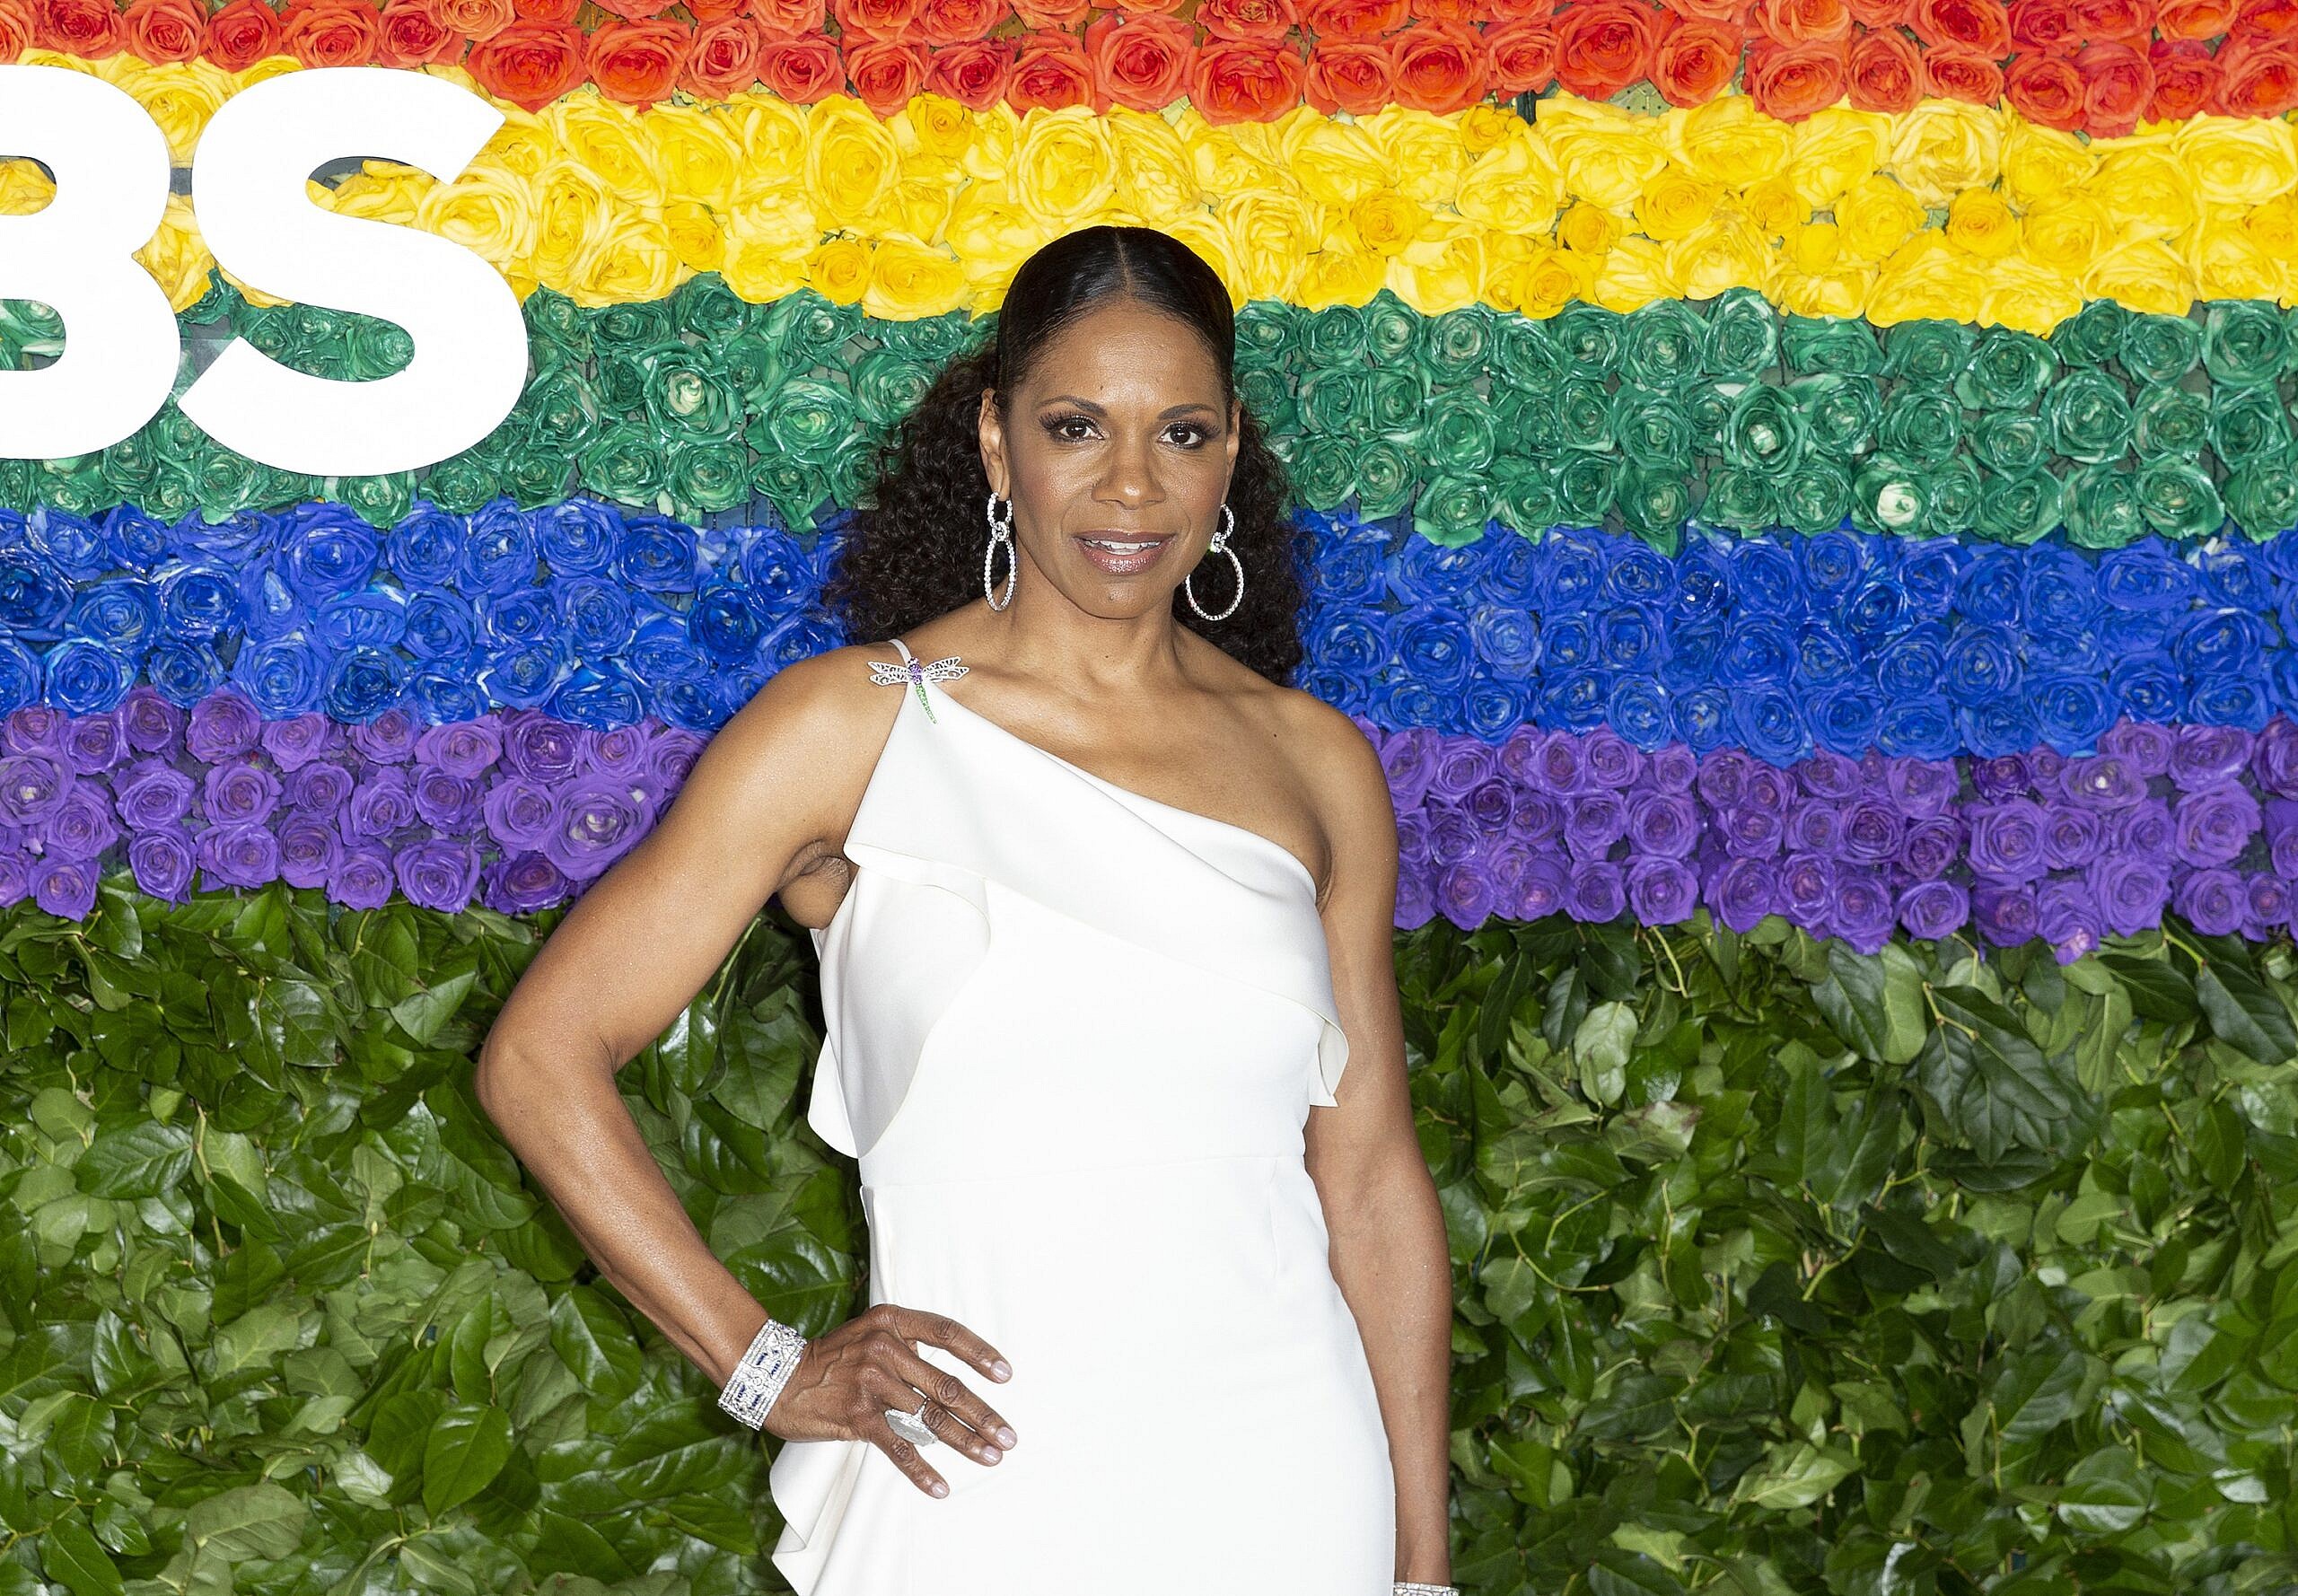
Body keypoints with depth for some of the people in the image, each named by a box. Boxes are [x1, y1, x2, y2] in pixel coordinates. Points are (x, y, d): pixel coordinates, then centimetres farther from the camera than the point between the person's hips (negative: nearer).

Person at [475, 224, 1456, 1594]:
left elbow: (1372, 1179, 10)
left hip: (1288, 1484, 3)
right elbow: (540, 1057, -3)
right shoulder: (854, 725, -3)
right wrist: (764, 1368, -6)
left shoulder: (1316, 763, 7)